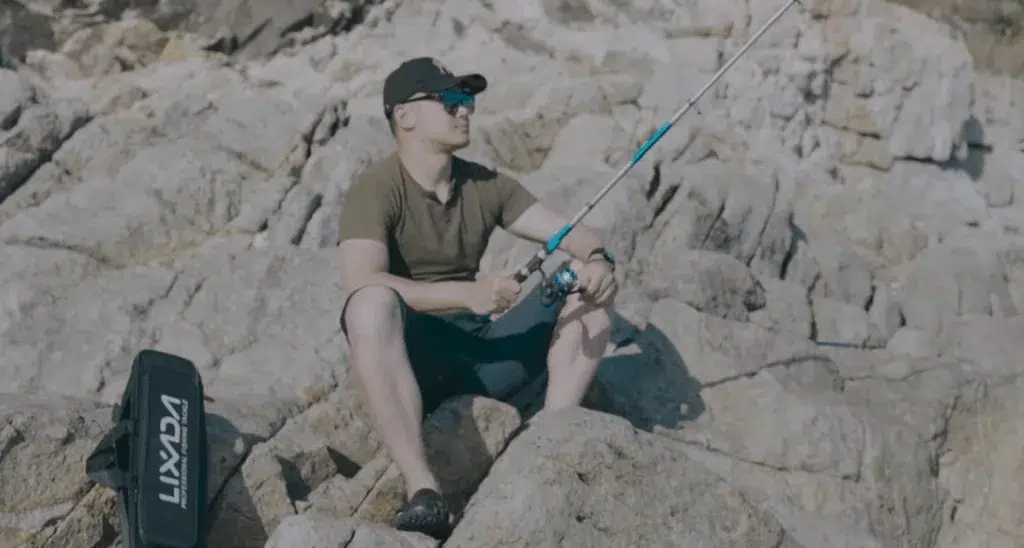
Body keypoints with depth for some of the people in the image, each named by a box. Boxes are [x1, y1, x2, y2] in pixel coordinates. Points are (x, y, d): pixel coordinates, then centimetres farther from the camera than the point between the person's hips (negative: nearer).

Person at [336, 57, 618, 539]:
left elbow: (570, 234, 3)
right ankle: (422, 491, -39)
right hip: (406, 363, -6)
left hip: (479, 351, 6)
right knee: (372, 303, -38)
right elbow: (361, 284, -27)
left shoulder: (486, 185, 7)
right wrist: (466, 292, -37)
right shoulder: (375, 190, -11)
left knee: (589, 285, -7)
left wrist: (597, 261, -21)